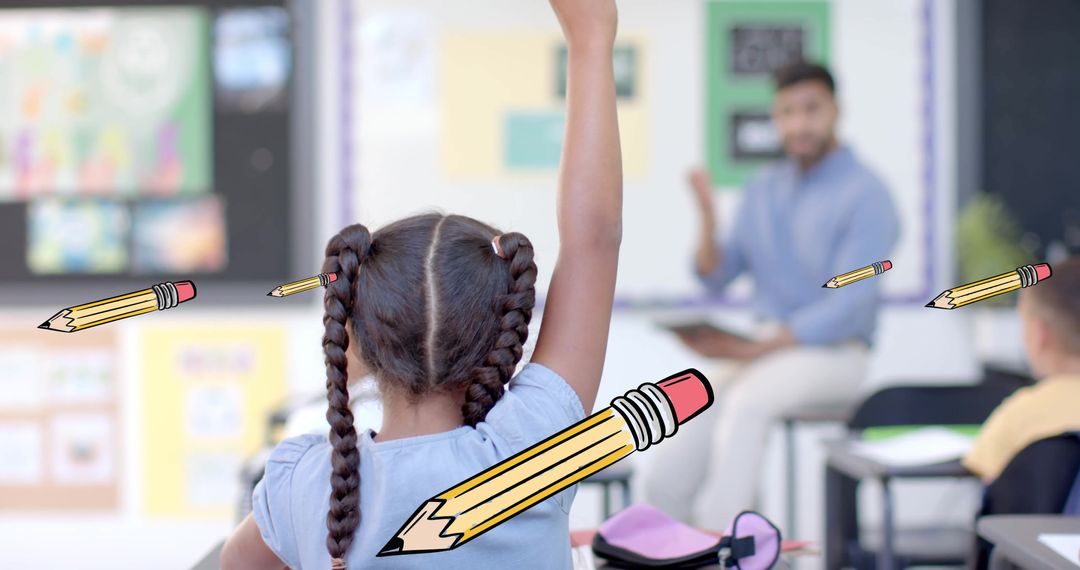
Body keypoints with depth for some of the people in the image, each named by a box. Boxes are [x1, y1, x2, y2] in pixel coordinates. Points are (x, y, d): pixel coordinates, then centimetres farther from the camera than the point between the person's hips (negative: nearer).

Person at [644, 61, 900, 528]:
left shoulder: (866, 195, -8)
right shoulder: (763, 189, 13)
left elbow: (848, 306, -16)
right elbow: (716, 276, 11)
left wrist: (753, 349, -24)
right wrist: (708, 218, -9)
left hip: (833, 354, -6)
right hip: (763, 352, 6)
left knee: (748, 401, -37)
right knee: (666, 484, -13)